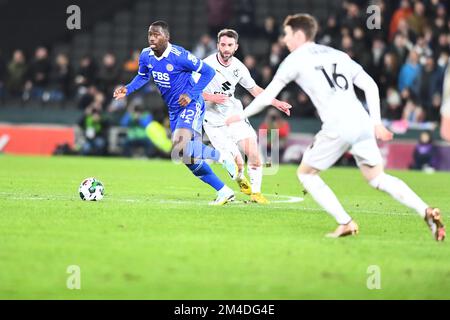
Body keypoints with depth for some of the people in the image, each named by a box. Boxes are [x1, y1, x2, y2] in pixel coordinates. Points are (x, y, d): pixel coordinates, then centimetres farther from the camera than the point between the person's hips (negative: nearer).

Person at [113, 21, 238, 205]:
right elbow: (142, 76, 17)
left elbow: (208, 72, -14)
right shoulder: (146, 56, -3)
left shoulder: (179, 55, -22)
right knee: (189, 158, 8)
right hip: (173, 109, 8)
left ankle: (222, 157, -4)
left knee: (181, 148, -28)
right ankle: (224, 192, 19)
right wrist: (128, 90, 0)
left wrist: (191, 95, -20)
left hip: (191, 105, -8)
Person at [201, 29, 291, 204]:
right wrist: (211, 97, -26)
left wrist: (276, 102, 5)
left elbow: (254, 89, 13)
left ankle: (256, 193, 9)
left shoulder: (238, 67, -2)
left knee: (254, 153, -10)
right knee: (236, 162, -12)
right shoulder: (207, 65, -16)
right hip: (214, 121, -4)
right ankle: (240, 178, 26)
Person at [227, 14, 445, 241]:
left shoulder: (295, 60, 7)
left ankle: (345, 223, 0)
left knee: (306, 173, 13)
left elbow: (268, 95, 9)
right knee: (378, 178, 15)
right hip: (362, 123, 6)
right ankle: (426, 211, -6)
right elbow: (370, 86, 19)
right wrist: (376, 122, 18)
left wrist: (242, 115, 23)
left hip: (337, 128, -6)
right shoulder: (338, 55, 24)